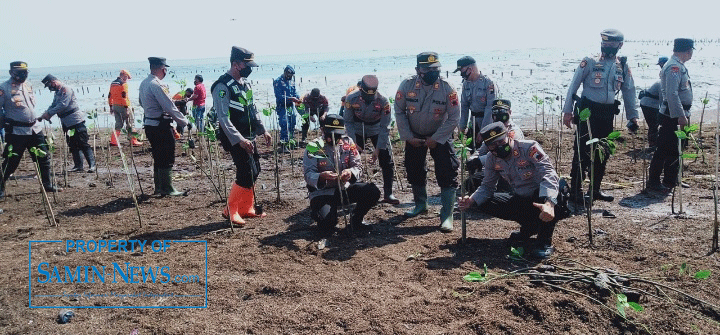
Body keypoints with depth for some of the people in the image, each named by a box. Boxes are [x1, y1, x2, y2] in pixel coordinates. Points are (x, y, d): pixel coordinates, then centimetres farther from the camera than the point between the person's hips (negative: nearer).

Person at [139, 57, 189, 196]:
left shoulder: (144, 83, 12)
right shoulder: (157, 84, -18)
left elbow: (142, 103, 24)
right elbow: (169, 106, -18)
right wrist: (184, 121, -11)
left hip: (149, 124, 10)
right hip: (161, 126, -10)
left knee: (158, 158, 16)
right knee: (167, 159, -3)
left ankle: (159, 187, 22)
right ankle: (167, 189, 1)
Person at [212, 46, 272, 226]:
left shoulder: (245, 83, 11)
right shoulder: (222, 87, -17)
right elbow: (224, 119, -23)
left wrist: (262, 130, 19)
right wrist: (239, 140, -30)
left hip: (249, 138, 9)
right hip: (236, 140, -9)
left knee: (254, 171, 12)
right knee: (247, 174, -13)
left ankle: (246, 208, 24)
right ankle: (230, 210, 2)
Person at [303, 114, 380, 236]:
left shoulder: (348, 143, 1)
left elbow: (357, 166, -2)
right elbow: (308, 175, -16)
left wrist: (351, 172, -27)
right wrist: (321, 176, -39)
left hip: (346, 188, 4)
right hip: (323, 192, -4)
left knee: (373, 192, -19)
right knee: (327, 223, -28)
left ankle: (356, 219, 8)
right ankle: (316, 211, 13)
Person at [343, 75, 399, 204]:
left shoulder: (383, 101, -27)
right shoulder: (351, 99, -24)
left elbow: (384, 127, -19)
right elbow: (348, 122, -11)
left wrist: (378, 149, -23)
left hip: (377, 130, 0)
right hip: (358, 131, 1)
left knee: (387, 161, -8)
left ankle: (388, 194, 2)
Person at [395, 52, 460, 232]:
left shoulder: (447, 88, -21)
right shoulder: (407, 85, -15)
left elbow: (454, 118, -16)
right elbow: (399, 111, -6)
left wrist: (435, 139, -17)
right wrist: (408, 137, -9)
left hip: (440, 135, -2)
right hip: (414, 135, 3)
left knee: (447, 173, -11)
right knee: (414, 170, 13)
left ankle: (447, 215, -4)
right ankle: (421, 204, 36)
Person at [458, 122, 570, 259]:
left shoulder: (530, 148, -23)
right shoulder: (493, 159, -4)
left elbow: (549, 175, -34)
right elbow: (487, 186, 4)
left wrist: (549, 203, -52)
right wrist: (471, 201, -17)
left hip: (541, 199, -6)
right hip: (521, 200, 6)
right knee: (485, 203, -9)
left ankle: (545, 241, -18)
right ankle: (530, 227, 6)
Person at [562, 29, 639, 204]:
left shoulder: (623, 66, 8)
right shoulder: (589, 62, -5)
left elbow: (629, 92, 15)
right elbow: (574, 86, -3)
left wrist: (633, 115, 12)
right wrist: (568, 110, -7)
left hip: (607, 114, 5)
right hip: (587, 111, -5)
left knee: (603, 153, 10)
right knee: (582, 152, -7)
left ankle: (595, 189, 23)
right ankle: (576, 191, 0)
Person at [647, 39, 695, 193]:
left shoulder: (679, 66, 16)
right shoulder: (674, 67, -17)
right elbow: (672, 94, -25)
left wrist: (684, 114, 20)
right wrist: (680, 116, -26)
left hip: (678, 115, 10)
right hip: (672, 116, -10)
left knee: (675, 150, 16)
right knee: (664, 149, -6)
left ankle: (671, 180, 25)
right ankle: (653, 181, 0)